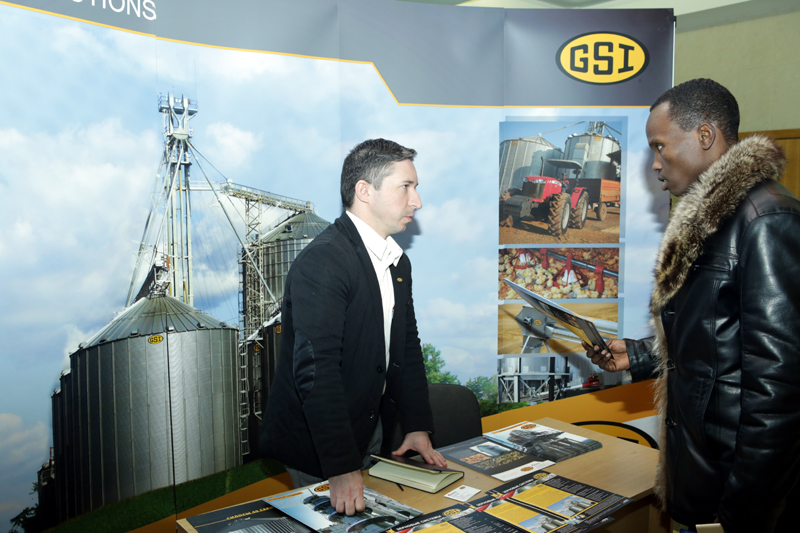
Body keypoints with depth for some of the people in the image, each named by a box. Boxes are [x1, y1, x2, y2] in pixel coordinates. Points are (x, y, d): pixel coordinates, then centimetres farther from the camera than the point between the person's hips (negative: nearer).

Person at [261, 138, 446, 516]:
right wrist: (342, 469, -31)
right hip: (318, 445, -8)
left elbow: (407, 348, 11)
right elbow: (316, 369, -30)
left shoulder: (397, 262, 7)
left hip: (372, 436, 8)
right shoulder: (321, 261, -24)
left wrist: (418, 428, 3)